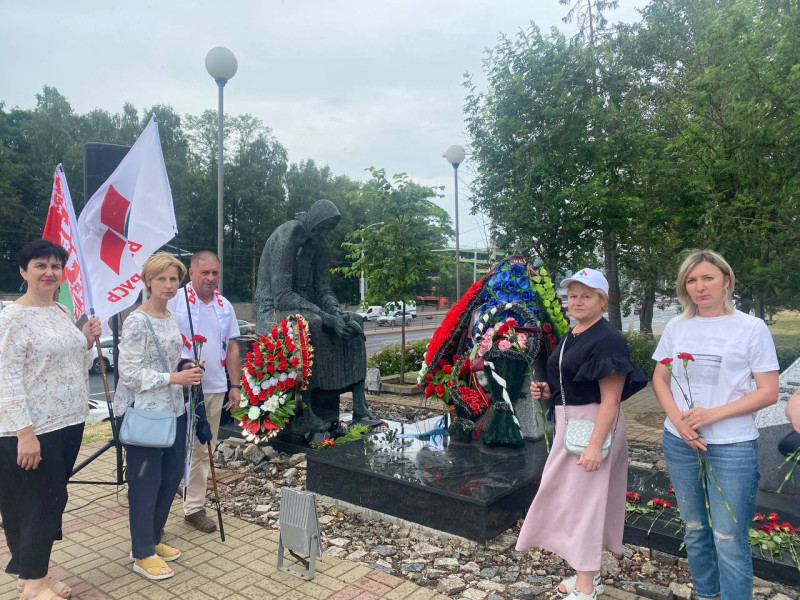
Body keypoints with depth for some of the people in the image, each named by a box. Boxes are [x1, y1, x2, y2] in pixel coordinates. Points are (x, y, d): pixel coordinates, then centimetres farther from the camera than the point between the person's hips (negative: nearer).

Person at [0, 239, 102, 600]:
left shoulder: (62, 312, 10)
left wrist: (88, 341, 0)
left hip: (69, 422, 8)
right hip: (33, 429, -7)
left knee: (52, 500, 16)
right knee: (43, 502, 1)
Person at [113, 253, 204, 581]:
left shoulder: (172, 318, 10)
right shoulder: (137, 322, -15)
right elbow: (129, 373, -19)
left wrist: (187, 370, 5)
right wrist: (175, 378, -22)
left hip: (173, 410, 8)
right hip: (143, 413, -8)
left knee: (172, 476, 15)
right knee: (145, 483, 4)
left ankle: (152, 539, 34)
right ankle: (142, 554, 21)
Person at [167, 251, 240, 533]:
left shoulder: (225, 306, 10)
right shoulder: (175, 301, -7)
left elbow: (232, 347, 14)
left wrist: (235, 385, 11)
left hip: (214, 390, 5)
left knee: (202, 451, 12)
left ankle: (194, 507, 24)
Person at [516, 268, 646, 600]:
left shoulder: (607, 340, -18)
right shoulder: (570, 338, 10)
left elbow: (610, 398, -23)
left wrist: (595, 446, -27)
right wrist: (547, 390, 3)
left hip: (595, 425, -10)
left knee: (585, 498, -1)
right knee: (573, 497, 17)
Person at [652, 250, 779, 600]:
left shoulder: (752, 328, -6)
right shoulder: (676, 327, 4)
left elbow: (769, 392, -7)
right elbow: (659, 379, 9)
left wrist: (714, 413, -18)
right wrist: (677, 419, -9)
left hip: (733, 448, -4)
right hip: (679, 443, 4)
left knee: (729, 541, 1)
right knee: (695, 531, 17)